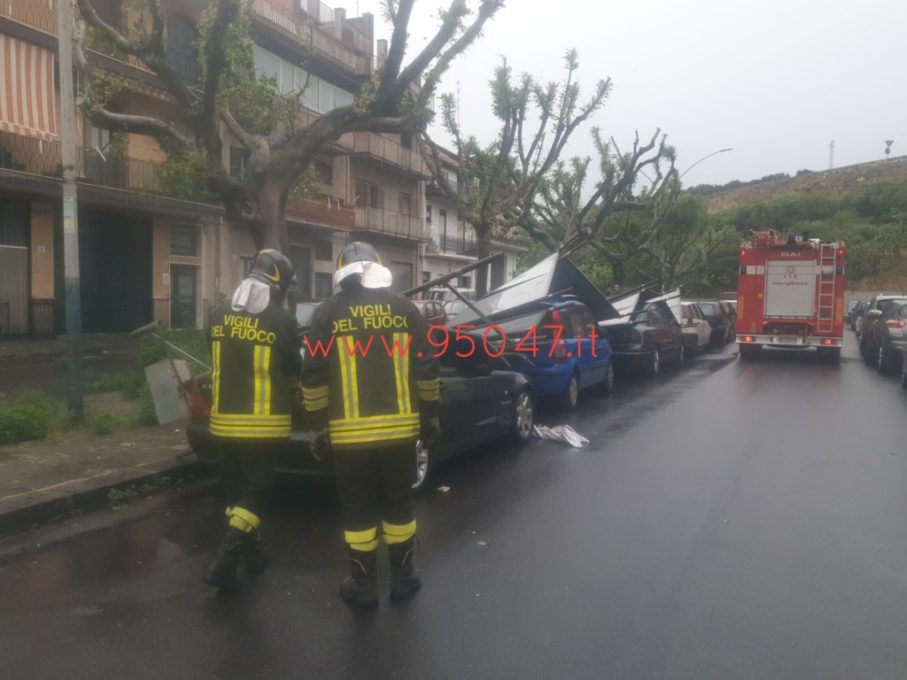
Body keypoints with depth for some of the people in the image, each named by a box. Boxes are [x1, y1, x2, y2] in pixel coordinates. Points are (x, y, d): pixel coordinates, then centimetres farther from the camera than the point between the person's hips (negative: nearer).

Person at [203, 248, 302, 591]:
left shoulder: (219, 317, 2)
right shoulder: (282, 320, -12)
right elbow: (293, 372, -1)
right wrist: (288, 387, 21)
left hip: (224, 420, 5)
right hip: (261, 423, -5)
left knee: (236, 489, 18)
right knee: (253, 492, 5)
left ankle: (253, 552, 31)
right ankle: (225, 564, -1)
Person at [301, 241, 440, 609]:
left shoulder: (328, 312, -1)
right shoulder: (404, 307, 2)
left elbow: (313, 376, -2)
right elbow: (426, 368, 2)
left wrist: (319, 424, 6)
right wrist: (430, 417, 11)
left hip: (349, 432, -1)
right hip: (400, 427, 2)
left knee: (357, 510, 10)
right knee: (399, 503, 15)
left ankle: (363, 586, 19)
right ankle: (403, 577, 26)